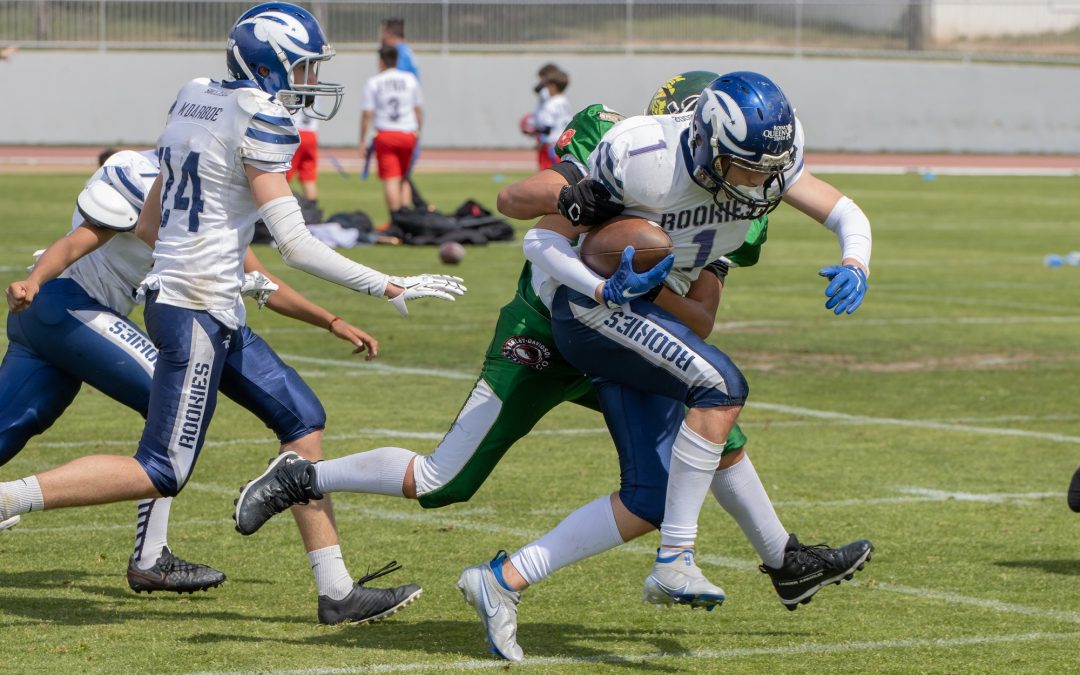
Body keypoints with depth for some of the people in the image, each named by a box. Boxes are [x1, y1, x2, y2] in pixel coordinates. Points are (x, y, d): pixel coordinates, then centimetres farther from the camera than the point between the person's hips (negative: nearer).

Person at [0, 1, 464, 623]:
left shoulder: (198, 101, 10)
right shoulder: (257, 123, -16)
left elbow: (149, 226, 16)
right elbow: (295, 245, -20)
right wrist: (392, 288, -16)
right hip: (198, 313, -10)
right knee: (161, 474, -4)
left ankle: (338, 592, 12)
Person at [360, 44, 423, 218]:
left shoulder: (373, 83, -2)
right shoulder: (410, 80, 5)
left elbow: (367, 114, -3)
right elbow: (418, 109, 11)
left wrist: (362, 140, 3)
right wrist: (418, 130, 25)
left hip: (385, 134, -3)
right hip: (408, 134, 3)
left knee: (390, 179, -3)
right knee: (404, 178, 14)